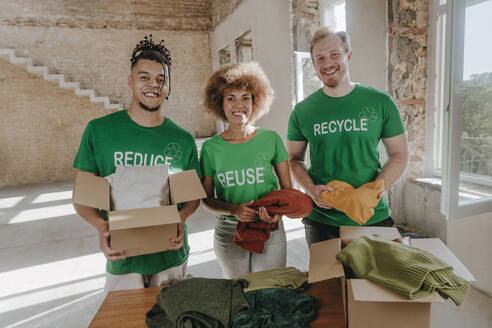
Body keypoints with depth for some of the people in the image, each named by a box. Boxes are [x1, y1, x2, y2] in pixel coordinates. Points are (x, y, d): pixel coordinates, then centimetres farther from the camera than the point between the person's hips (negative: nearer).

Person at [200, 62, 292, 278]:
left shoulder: (271, 139, -4)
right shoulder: (211, 148, -4)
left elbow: (287, 187, 2)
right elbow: (206, 198, 1)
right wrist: (234, 210, -16)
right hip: (229, 234, 1)